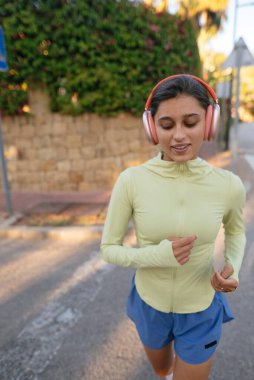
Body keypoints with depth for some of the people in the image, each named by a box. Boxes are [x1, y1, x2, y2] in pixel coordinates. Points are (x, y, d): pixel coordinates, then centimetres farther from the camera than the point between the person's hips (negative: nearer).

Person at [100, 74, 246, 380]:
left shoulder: (228, 185, -19)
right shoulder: (131, 181, -23)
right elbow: (108, 248, -13)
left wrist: (233, 267, -16)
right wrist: (157, 255, -29)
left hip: (201, 311, -1)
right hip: (150, 304, 2)